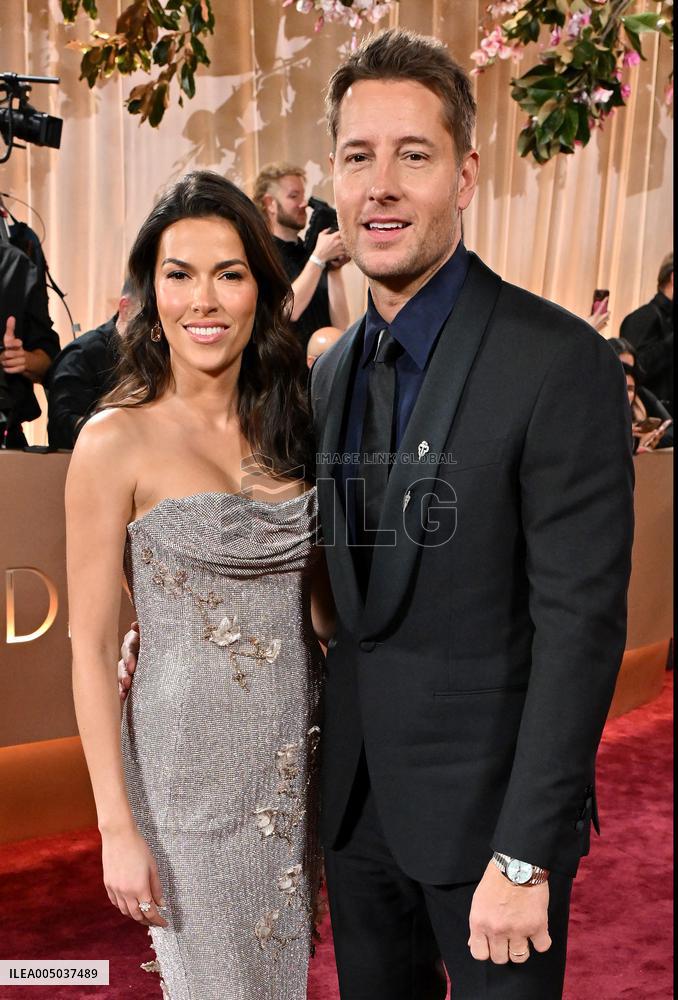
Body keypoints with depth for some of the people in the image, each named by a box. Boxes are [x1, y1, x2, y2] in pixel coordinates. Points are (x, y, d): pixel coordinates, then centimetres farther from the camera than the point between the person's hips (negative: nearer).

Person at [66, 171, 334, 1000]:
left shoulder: (285, 422, 3)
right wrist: (118, 828, -11)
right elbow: (90, 647, -11)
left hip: (298, 759, 5)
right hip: (191, 767, -5)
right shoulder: (116, 440, -12)